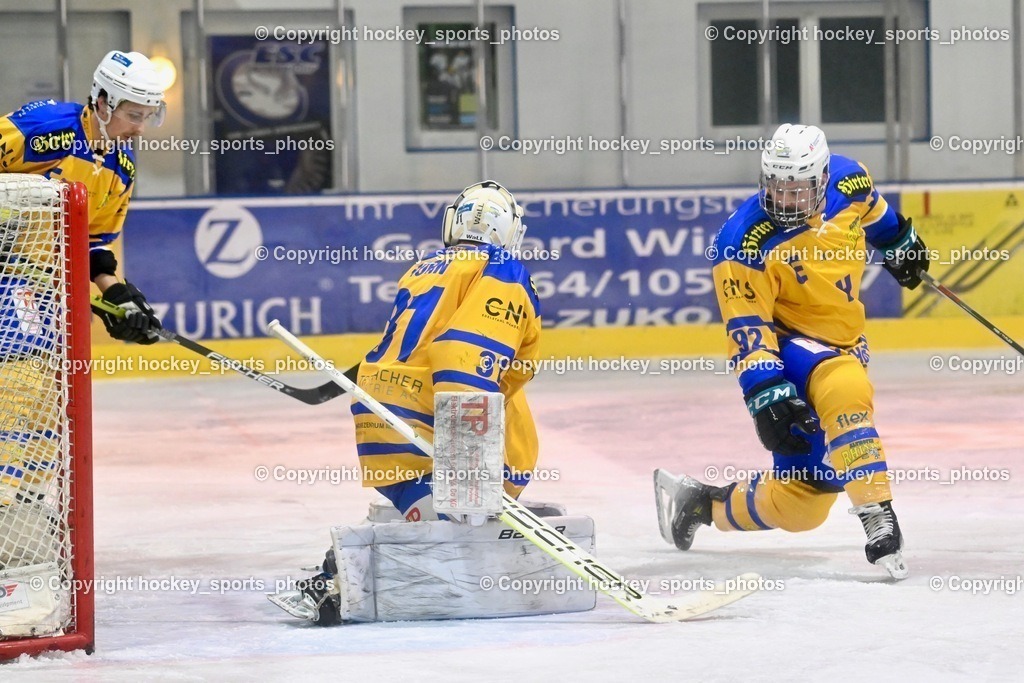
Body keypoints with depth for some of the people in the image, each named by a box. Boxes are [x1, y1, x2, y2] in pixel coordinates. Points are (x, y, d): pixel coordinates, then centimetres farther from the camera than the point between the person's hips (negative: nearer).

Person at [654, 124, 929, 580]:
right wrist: (766, 395, -31)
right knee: (845, 388, -40)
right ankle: (878, 518, -37)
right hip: (785, 343, -6)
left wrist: (899, 242, 31)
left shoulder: (847, 181, -9)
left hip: (842, 343, 6)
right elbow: (746, 327, -23)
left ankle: (700, 503, 23)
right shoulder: (746, 243, -23)